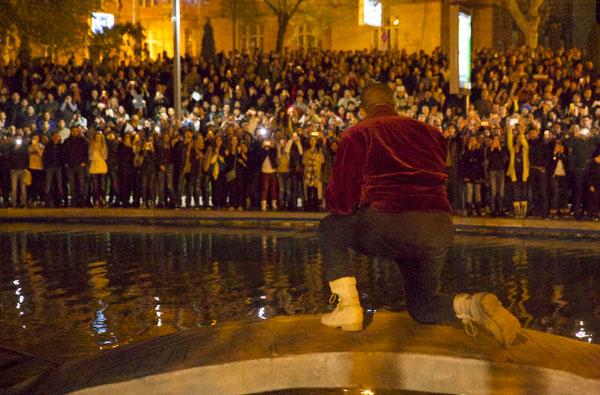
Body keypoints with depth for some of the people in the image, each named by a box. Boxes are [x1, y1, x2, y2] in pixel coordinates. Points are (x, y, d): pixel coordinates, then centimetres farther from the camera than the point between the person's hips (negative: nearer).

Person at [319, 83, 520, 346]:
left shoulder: (357, 135, 7)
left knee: (329, 228, 23)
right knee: (422, 309, 27)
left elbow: (340, 203, 3)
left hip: (391, 227, -5)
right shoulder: (429, 133, 22)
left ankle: (348, 307, 9)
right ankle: (473, 305, -5)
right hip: (440, 232, 5)